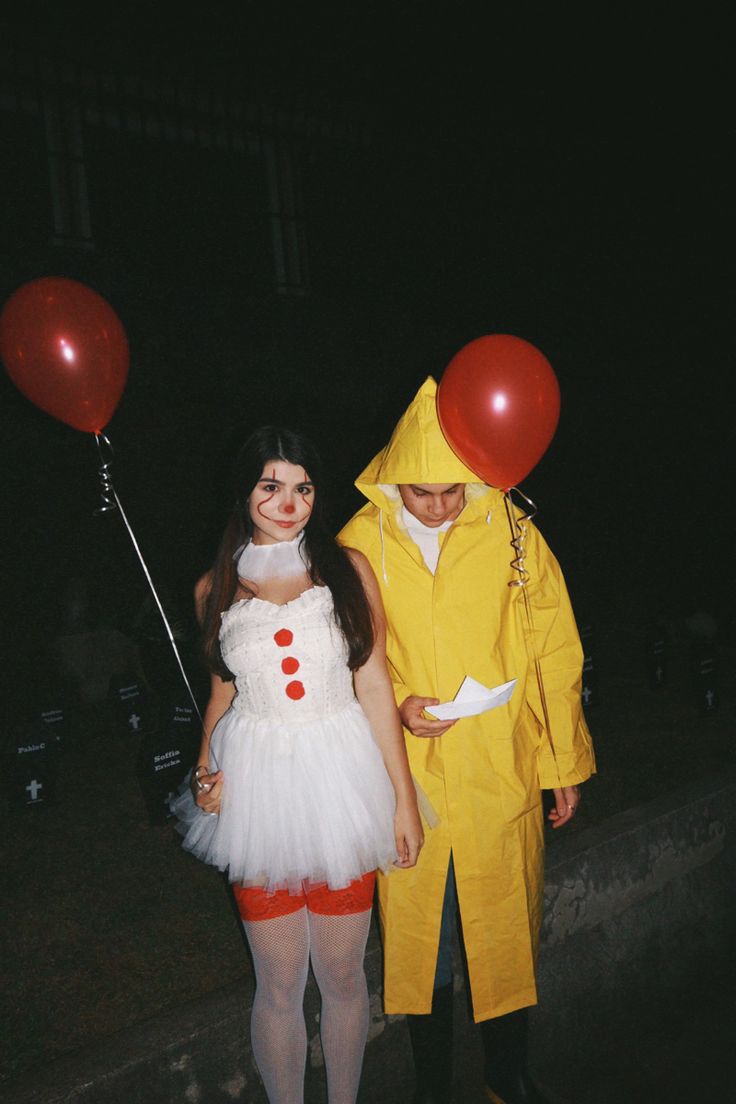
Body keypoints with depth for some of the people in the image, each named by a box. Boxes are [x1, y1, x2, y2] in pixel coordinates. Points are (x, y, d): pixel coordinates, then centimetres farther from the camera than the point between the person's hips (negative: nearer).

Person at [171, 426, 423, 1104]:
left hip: (341, 783, 0)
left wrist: (403, 798, -2)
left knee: (343, 974, 14)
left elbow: (374, 685, -1)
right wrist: (206, 768, -3)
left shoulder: (347, 569, -1)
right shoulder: (217, 588, 3)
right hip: (257, 790, 1)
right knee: (279, 985, 12)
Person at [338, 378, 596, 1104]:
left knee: (506, 927, 16)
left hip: (501, 771, 0)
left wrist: (563, 762, 4)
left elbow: (553, 650, 0)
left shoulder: (510, 532, -8)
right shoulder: (360, 542, -7)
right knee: (418, 931, 14)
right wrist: (397, 703, -14)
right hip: (408, 774, 0)